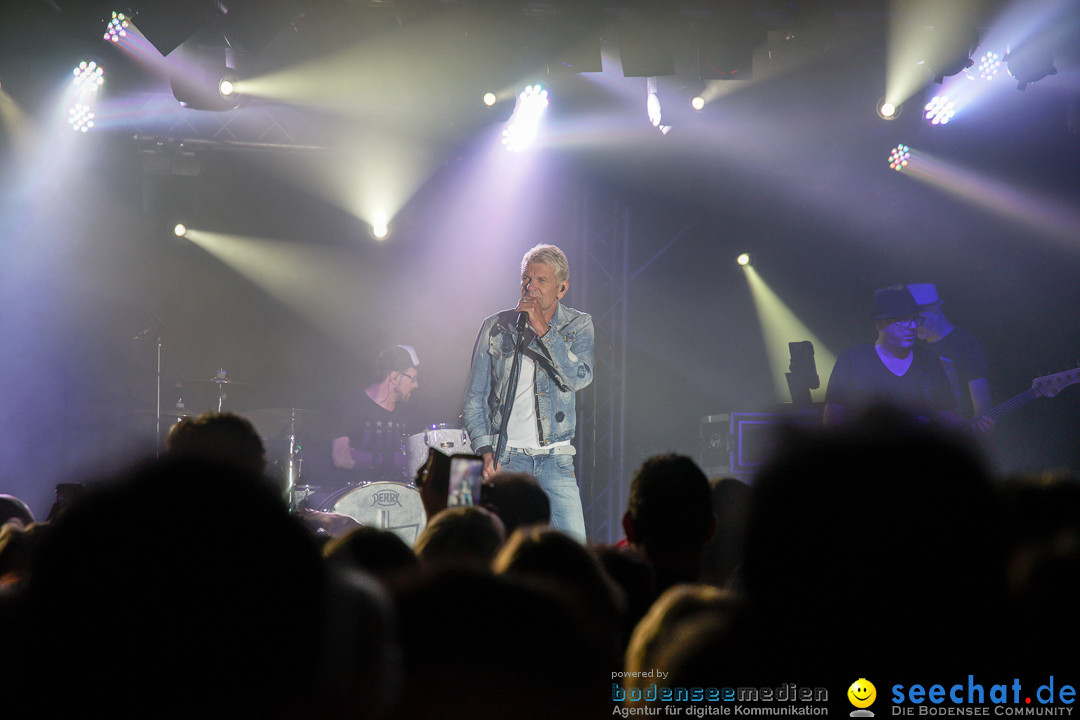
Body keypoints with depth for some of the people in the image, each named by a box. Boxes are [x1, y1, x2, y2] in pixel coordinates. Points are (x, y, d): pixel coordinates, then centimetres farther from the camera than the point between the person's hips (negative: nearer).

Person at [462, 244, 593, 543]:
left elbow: (579, 378, -13)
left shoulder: (578, 325, 5)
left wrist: (543, 329, -15)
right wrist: (485, 450, -6)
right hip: (506, 457, 0)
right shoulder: (496, 327, 4)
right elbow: (475, 398, 7)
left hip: (556, 459, 0)